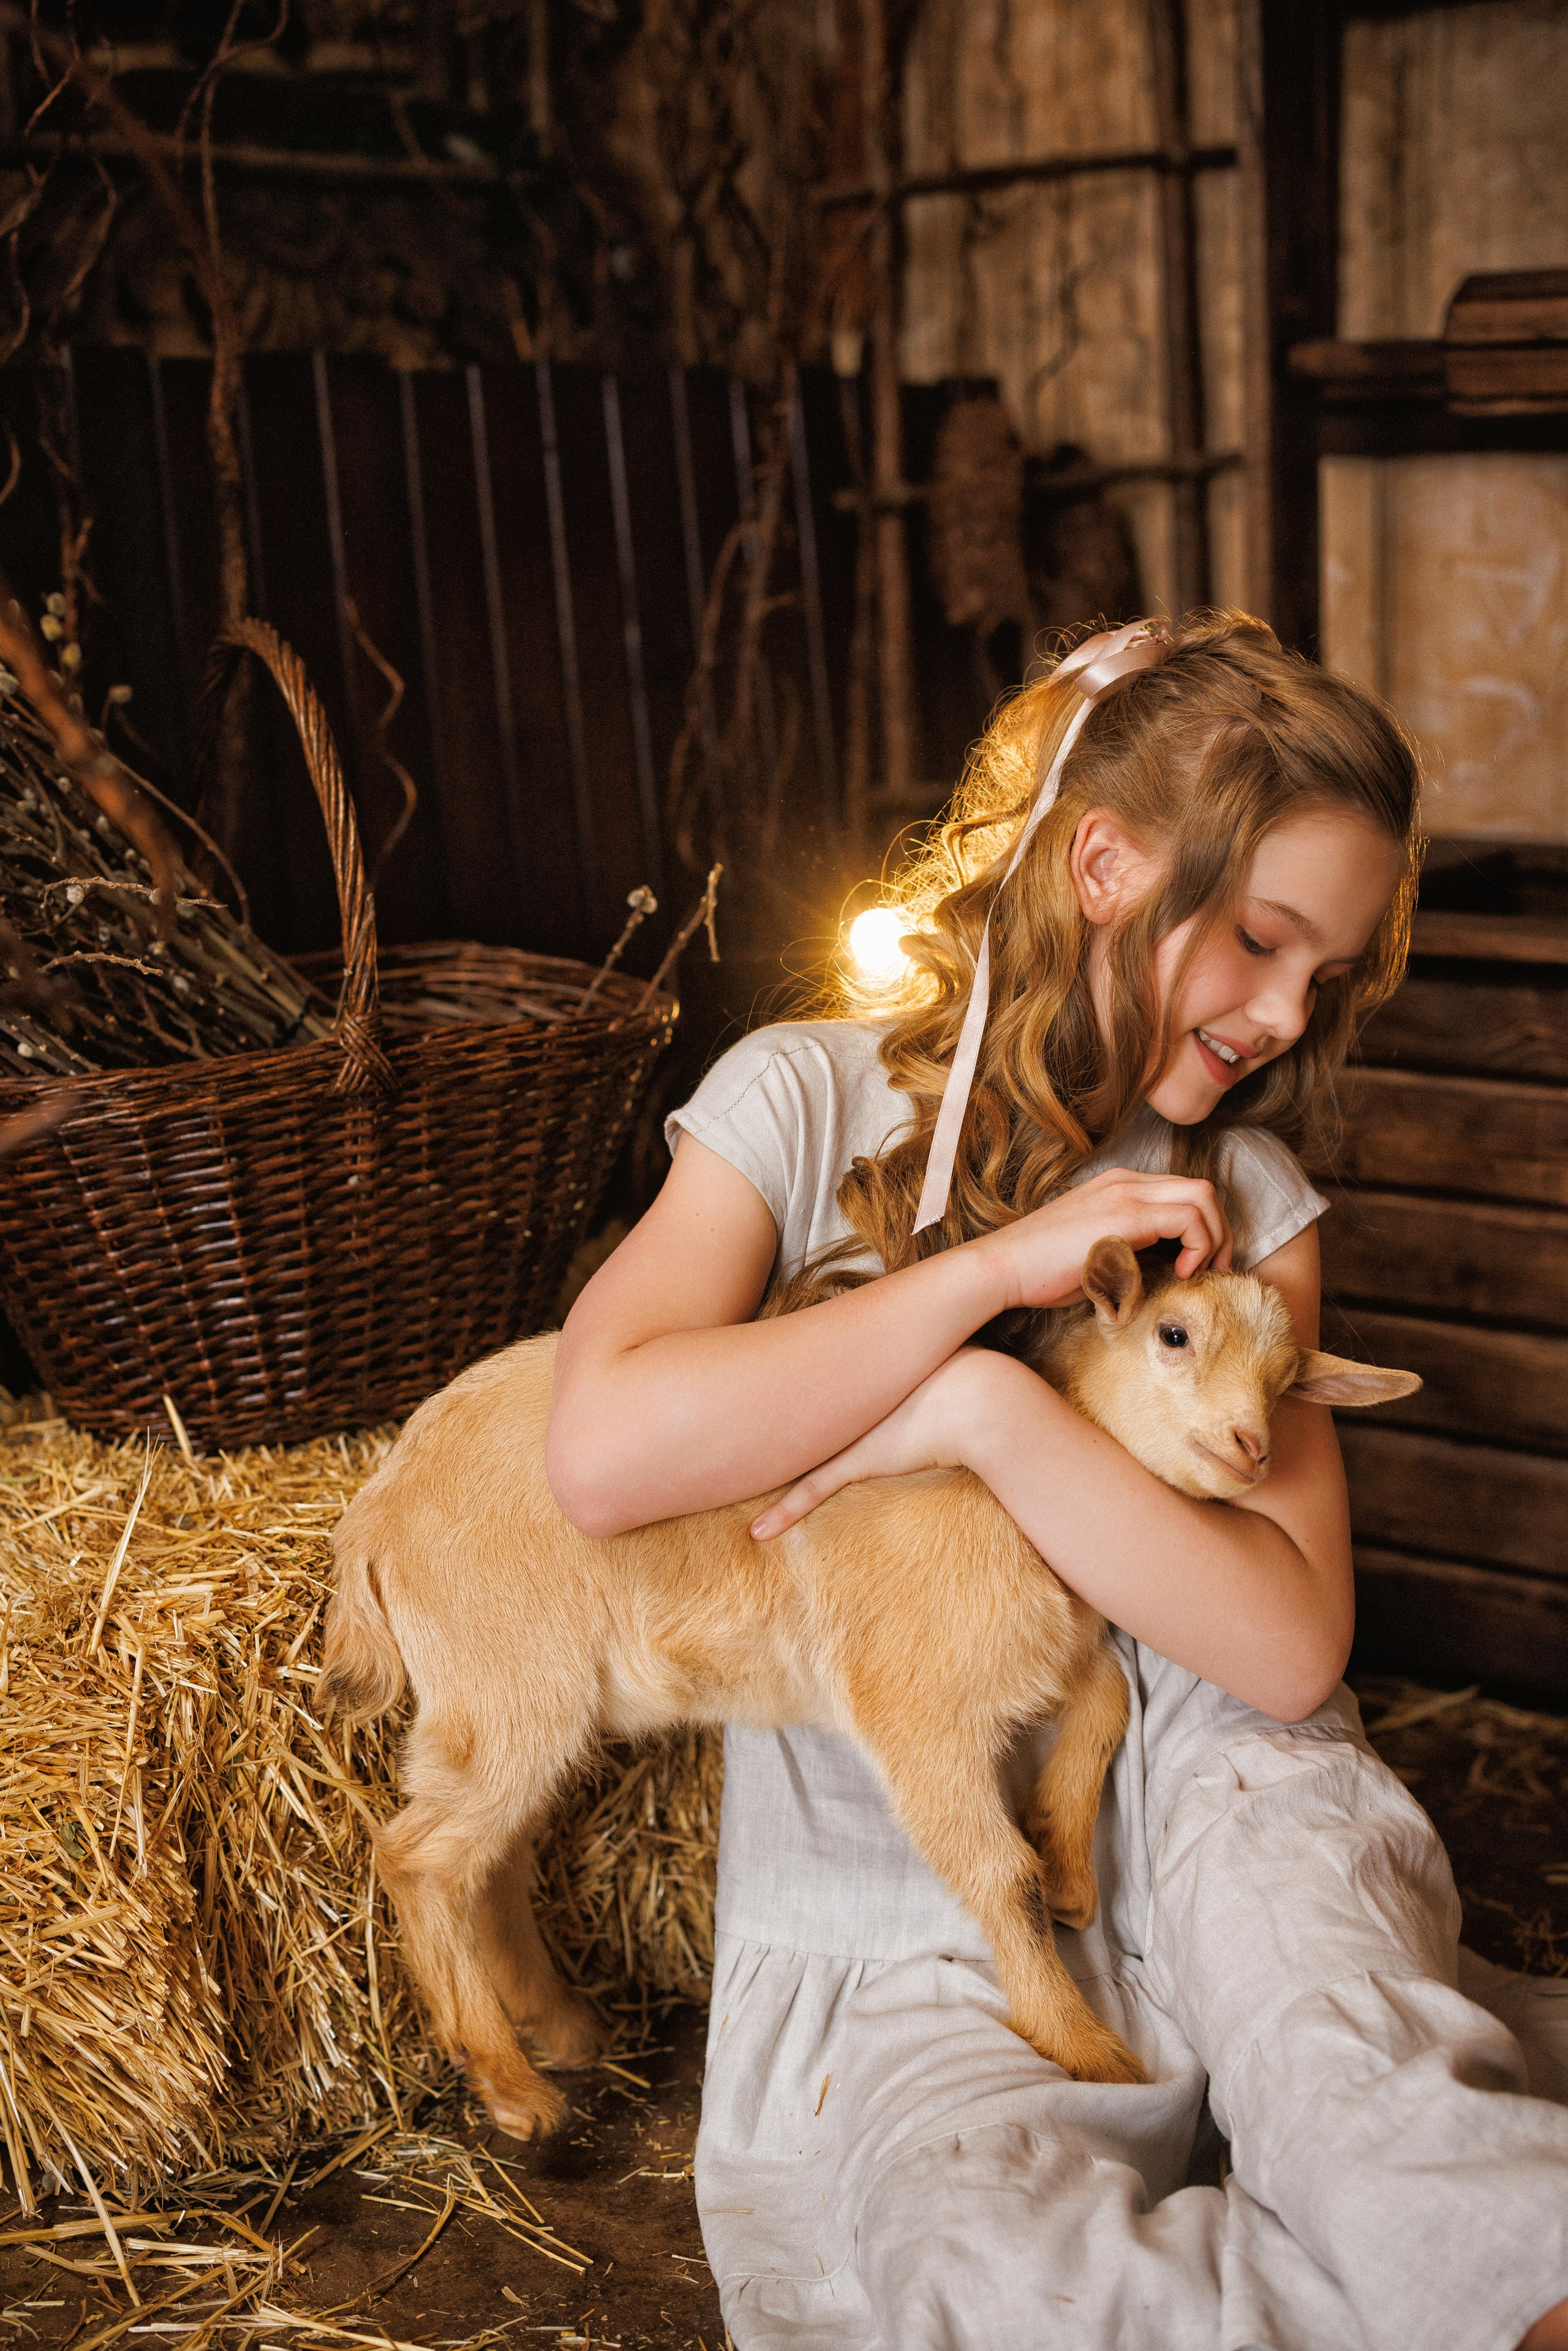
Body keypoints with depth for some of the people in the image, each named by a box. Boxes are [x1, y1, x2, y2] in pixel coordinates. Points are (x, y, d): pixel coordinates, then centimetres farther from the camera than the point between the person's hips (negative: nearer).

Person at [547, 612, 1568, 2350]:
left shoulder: (1242, 1201, 4)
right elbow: (606, 1453, -21)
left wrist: (988, 1409, -21)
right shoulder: (810, 1099, -3)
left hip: (1183, 1853, 3)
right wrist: (998, 1266, -18)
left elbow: (1289, 1641, -10)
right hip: (896, 1952, -2)